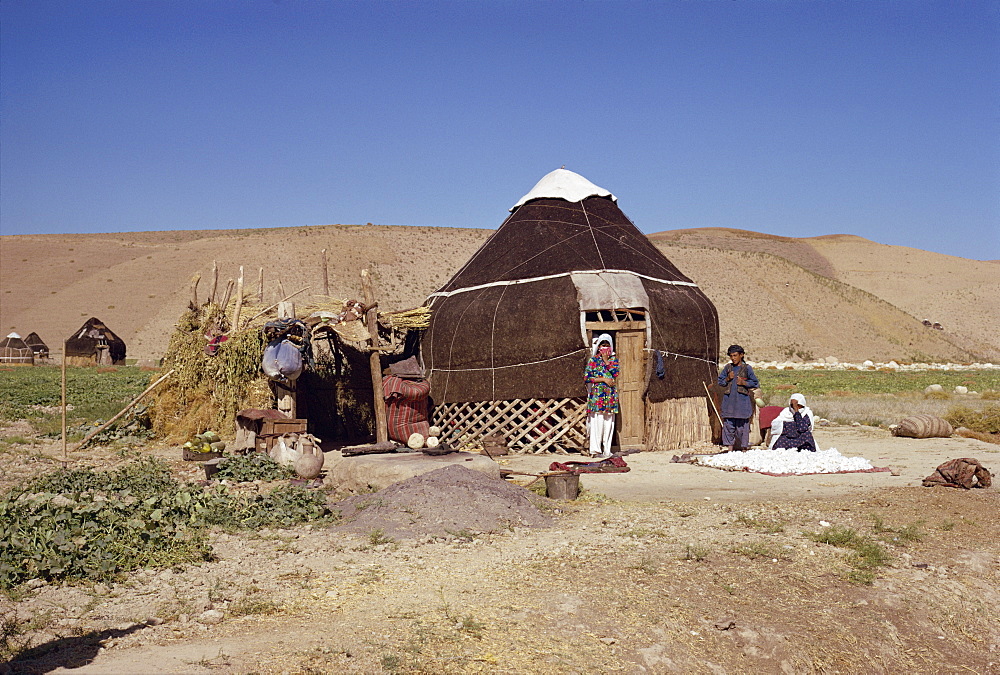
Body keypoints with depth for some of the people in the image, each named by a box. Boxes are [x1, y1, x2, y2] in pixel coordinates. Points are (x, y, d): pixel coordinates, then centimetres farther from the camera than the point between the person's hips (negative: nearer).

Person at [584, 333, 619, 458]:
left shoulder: (614, 359, 14)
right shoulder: (593, 359, 4)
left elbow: (615, 373, -3)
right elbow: (586, 377, -4)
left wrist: (606, 360, -5)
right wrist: (604, 379, -9)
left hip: (610, 395, 3)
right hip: (596, 393, -3)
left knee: (609, 421, 4)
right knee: (597, 420, -8)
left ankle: (606, 450, 10)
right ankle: (595, 450, -4)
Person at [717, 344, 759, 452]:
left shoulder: (747, 368, 2)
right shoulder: (728, 367, 11)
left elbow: (755, 383, 5)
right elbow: (720, 381, 16)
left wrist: (744, 383, -9)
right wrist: (727, 379, -2)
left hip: (742, 400, -3)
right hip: (729, 399, 3)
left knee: (742, 426, -2)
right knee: (728, 425, 3)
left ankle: (744, 448, 8)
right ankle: (730, 449, 10)